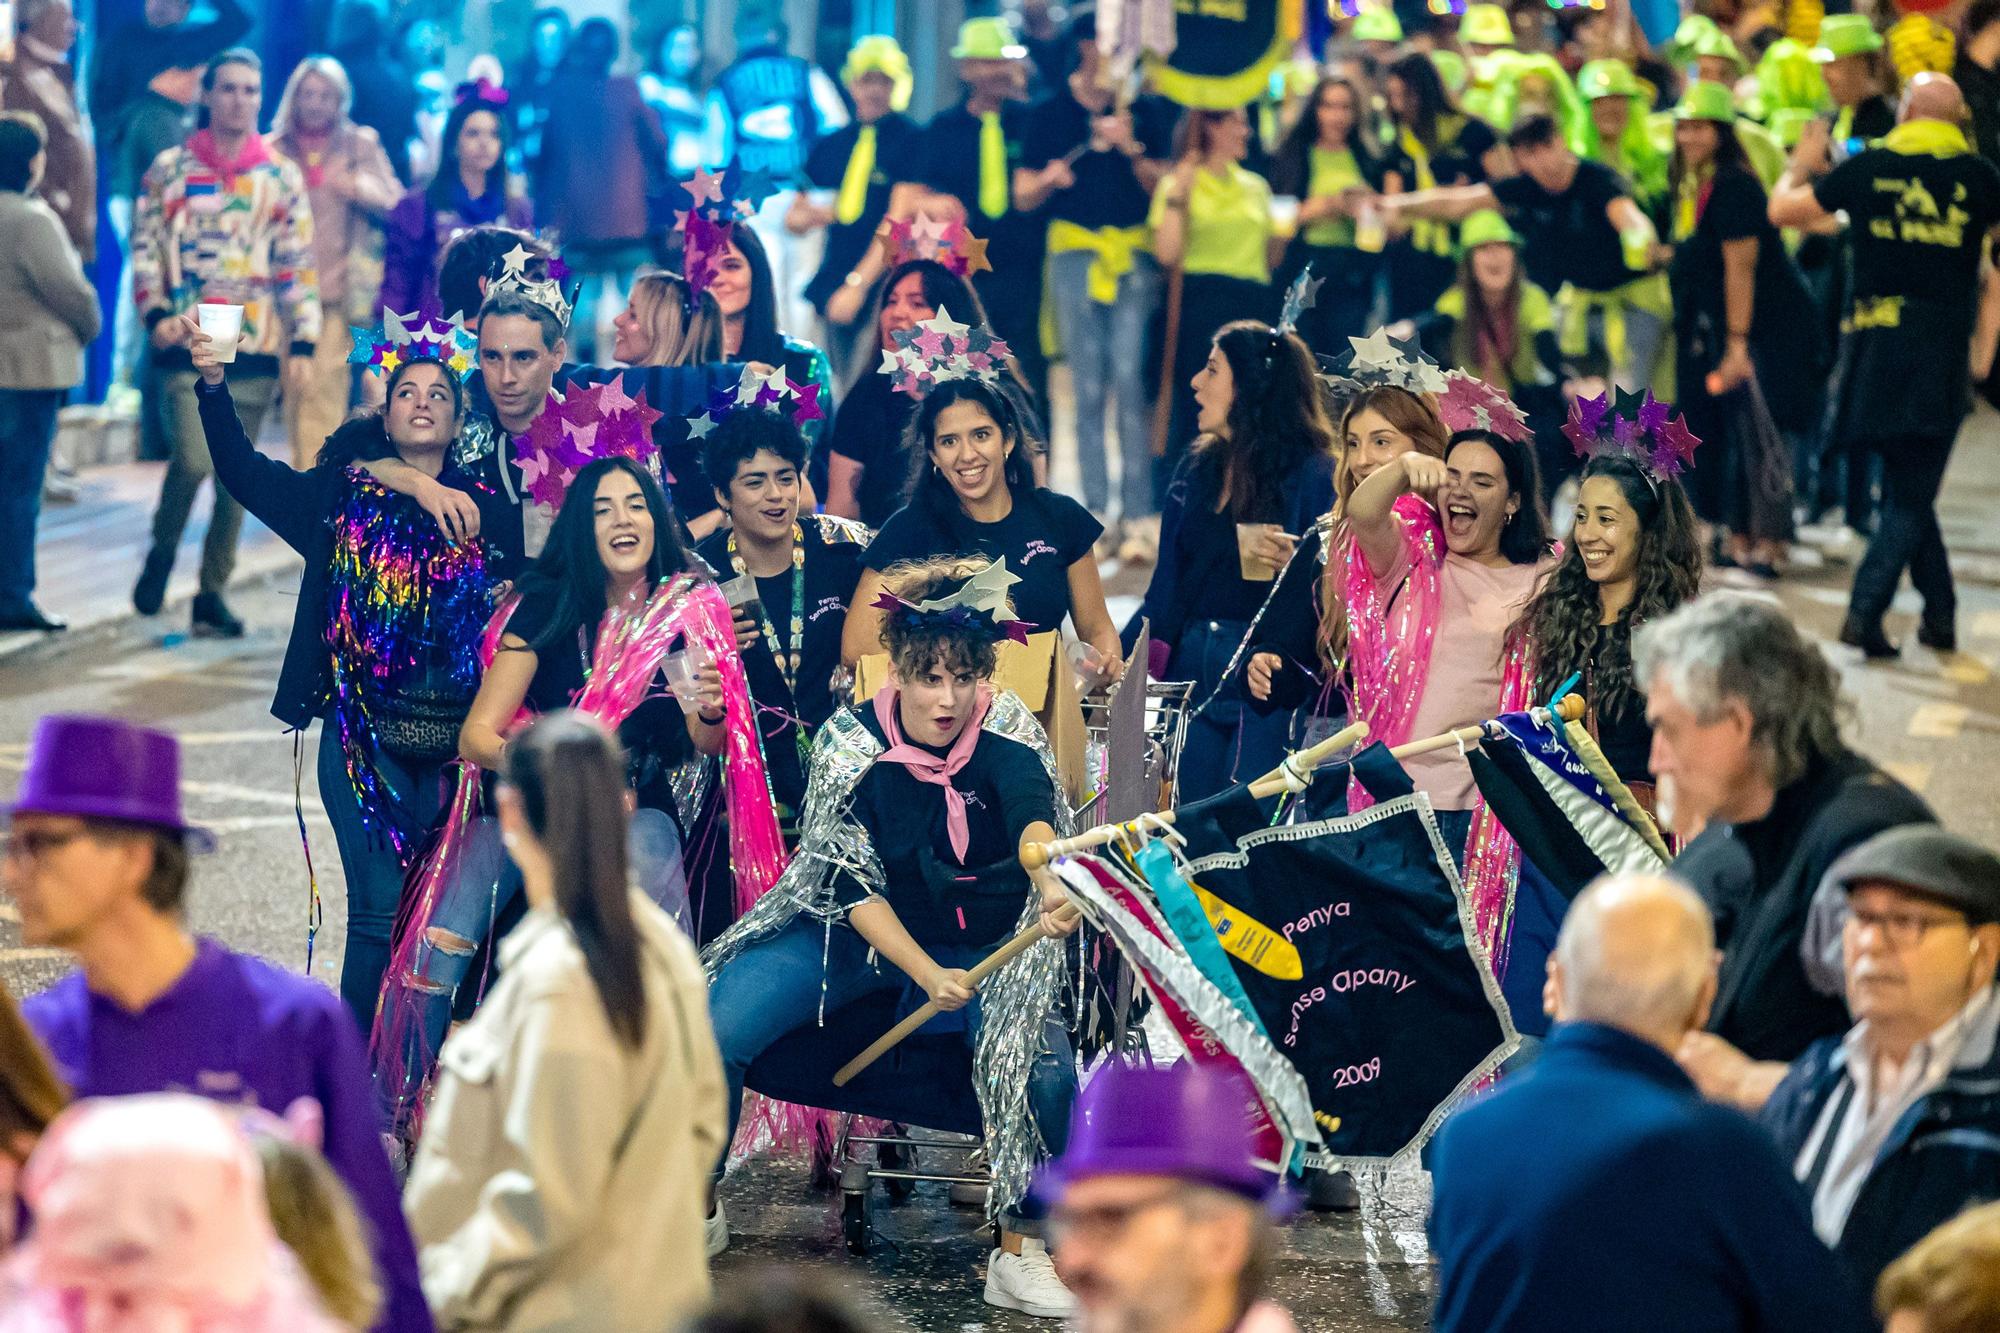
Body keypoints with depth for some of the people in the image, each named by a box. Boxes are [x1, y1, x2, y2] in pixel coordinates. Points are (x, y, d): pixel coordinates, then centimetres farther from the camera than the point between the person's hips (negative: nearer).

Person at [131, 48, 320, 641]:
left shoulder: (282, 177, 7)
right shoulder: (171, 168, 4)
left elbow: (299, 266, 7)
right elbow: (145, 247, 5)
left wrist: (303, 342, 0)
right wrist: (155, 311, -11)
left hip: (255, 347, 2)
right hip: (186, 343, -2)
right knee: (194, 459, -17)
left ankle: (213, 592, 16)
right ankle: (161, 553, 10)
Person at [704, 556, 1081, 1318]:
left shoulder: (1006, 734, -14)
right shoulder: (850, 743, -13)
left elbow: (1032, 811, -37)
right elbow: (853, 886, -14)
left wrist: (1051, 880, -61)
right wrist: (926, 974, -29)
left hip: (978, 942, -1)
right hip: (856, 934, 1)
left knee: (1044, 1067, -29)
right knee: (712, 1032, -18)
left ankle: (1020, 1254, -10)